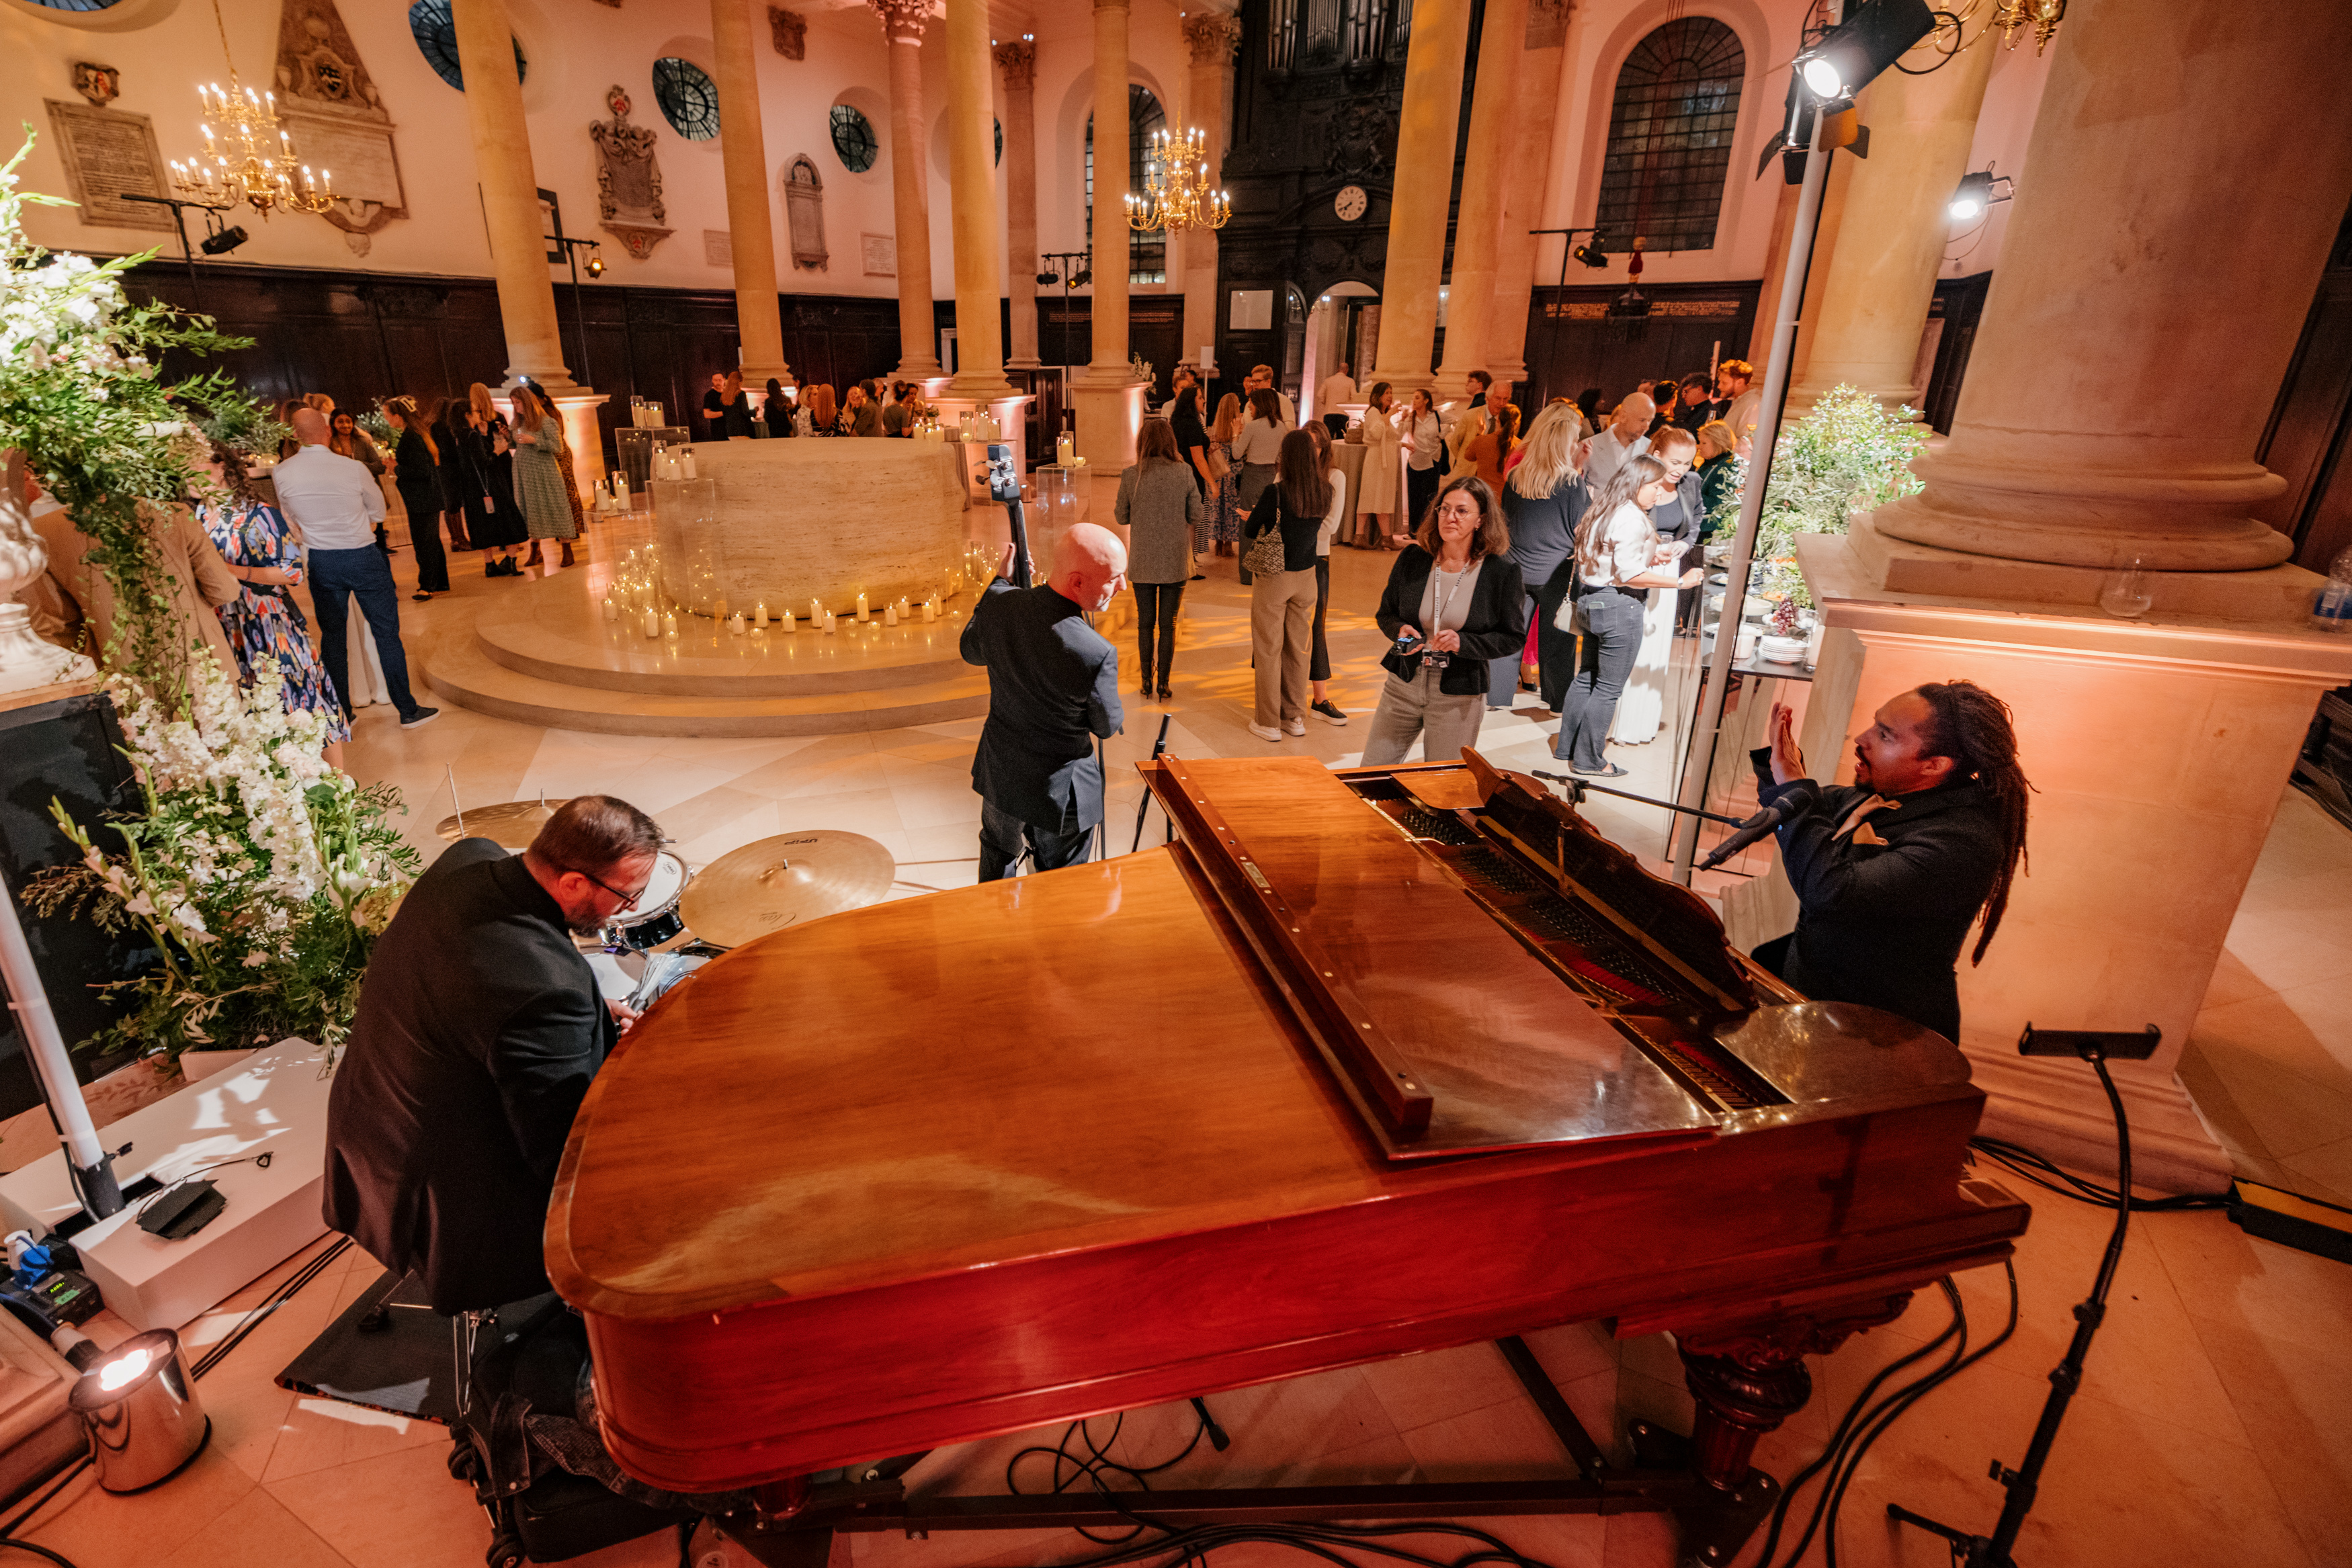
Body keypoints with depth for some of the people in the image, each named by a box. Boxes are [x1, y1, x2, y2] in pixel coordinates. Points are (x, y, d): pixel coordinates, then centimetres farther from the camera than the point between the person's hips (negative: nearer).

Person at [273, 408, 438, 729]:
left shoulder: (282, 473, -5)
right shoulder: (354, 469, -14)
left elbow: (291, 519, 10)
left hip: (319, 561, 3)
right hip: (363, 557, -3)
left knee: (332, 635, 14)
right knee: (387, 632, 4)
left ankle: (341, 712, 22)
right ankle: (408, 710, 8)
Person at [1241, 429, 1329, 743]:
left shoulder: (1275, 493, -20)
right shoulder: (1324, 493, -6)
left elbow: (1249, 531, -9)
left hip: (1273, 578, -4)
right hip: (1306, 576, 5)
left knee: (1269, 650, 7)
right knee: (1299, 649, 15)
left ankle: (1269, 723, 14)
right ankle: (1295, 717, 25)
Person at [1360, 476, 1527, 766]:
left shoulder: (1503, 572, -7)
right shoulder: (1412, 559, 0)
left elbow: (1513, 638, -4)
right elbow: (1385, 613, 11)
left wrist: (1464, 643, -19)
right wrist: (1400, 630, -12)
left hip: (1459, 697, -2)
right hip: (1403, 685, 2)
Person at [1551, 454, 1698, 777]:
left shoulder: (1602, 511, 12)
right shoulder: (1631, 517, -16)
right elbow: (1629, 575, -21)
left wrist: (1650, 555, 13)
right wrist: (1680, 581, -18)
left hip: (1591, 601, 10)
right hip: (1619, 606, -9)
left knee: (1585, 678, 18)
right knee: (1608, 688, 0)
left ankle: (1568, 747, 26)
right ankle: (1588, 760, 8)